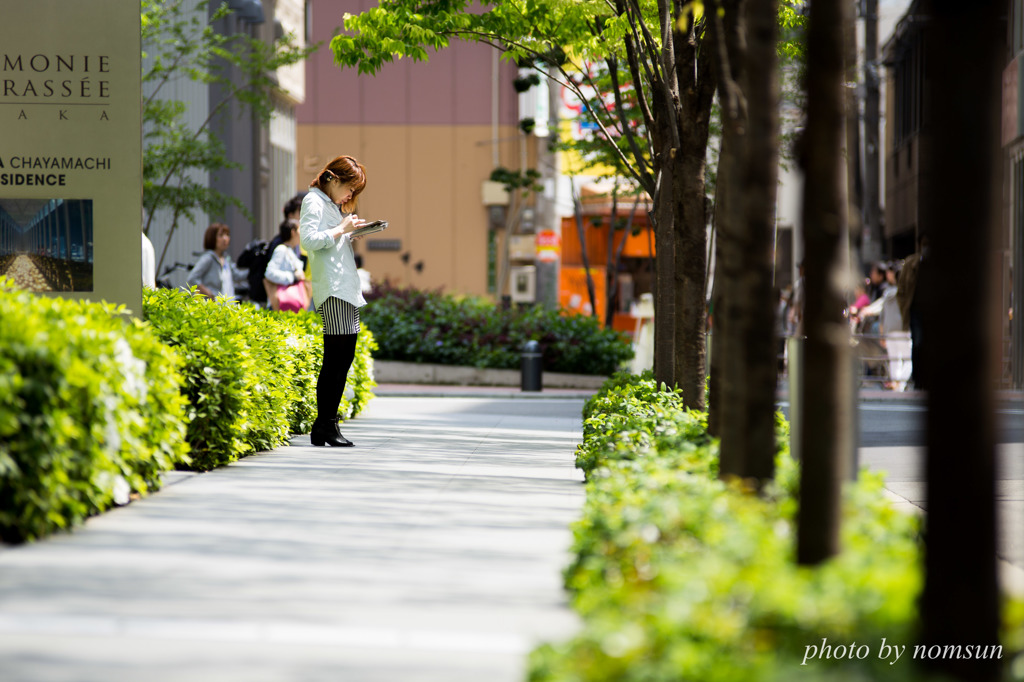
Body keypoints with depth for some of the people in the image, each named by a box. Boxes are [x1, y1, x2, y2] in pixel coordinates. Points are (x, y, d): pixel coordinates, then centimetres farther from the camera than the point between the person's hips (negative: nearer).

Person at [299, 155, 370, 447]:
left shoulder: (334, 205, 25)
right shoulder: (314, 201, -4)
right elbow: (308, 239, -16)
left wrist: (353, 234, 11)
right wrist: (341, 229, -11)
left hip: (347, 288, 10)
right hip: (331, 287, -10)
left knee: (345, 356, 6)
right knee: (336, 355, -12)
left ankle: (326, 426, 8)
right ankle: (325, 426, -11)